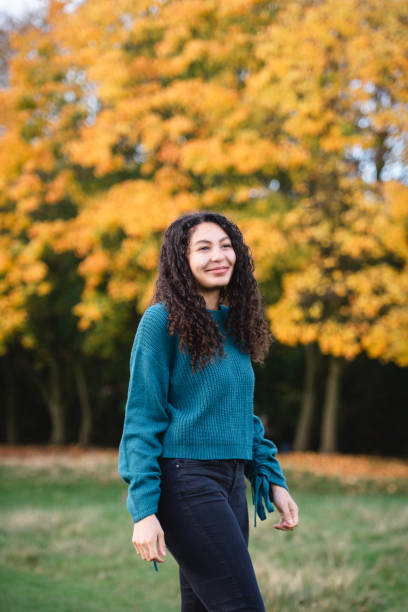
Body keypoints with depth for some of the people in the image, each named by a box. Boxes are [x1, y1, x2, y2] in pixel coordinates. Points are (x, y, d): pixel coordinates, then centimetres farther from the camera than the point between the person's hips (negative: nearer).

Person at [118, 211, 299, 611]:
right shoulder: (162, 320, -8)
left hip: (230, 482, 7)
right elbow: (141, 419, -10)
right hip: (185, 478, -7)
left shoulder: (233, 324, 13)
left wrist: (273, 480, 13)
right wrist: (143, 510, -16)